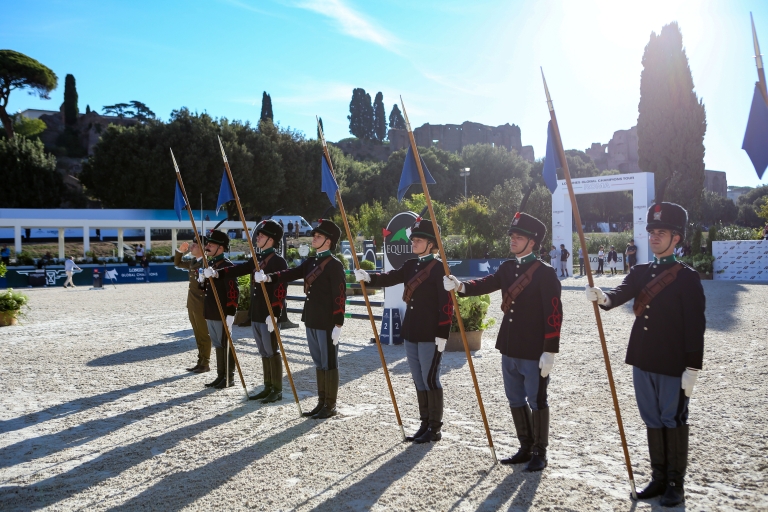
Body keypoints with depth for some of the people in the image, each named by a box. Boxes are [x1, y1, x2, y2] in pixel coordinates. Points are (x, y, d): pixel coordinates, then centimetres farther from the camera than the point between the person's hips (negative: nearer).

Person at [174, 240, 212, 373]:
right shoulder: (192, 262, 11)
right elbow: (177, 264, 26)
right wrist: (180, 250, 12)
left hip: (201, 305, -8)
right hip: (192, 304, 8)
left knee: (204, 335, 2)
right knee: (198, 335, 14)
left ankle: (205, 363, 10)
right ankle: (200, 362, 22)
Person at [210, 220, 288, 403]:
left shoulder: (278, 261, -12)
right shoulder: (257, 259, 14)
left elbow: (280, 290, -18)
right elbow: (239, 269, 11)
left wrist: (274, 314, -23)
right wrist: (217, 273, -4)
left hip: (269, 316, -8)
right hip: (255, 315, 8)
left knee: (272, 352, -1)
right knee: (264, 353, 14)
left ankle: (277, 391, 7)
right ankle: (268, 387, 23)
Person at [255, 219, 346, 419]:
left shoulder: (334, 265, -11)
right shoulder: (310, 262, 14)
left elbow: (340, 296, -15)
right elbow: (291, 273, 3)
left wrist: (338, 324, -19)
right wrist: (268, 277, -14)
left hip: (327, 323, -8)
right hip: (311, 321, 8)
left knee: (329, 363, 1)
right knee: (319, 363, 15)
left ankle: (330, 406, 10)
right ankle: (321, 402, 24)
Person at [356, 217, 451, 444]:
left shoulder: (439, 268, -11)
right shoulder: (410, 265, 12)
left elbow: (447, 303, -15)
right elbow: (390, 278, 0)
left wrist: (442, 335, -18)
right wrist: (368, 277, -19)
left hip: (430, 336, -8)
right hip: (410, 333, 8)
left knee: (430, 380, -1)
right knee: (419, 381, 13)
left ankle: (435, 428, 10)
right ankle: (425, 423, 23)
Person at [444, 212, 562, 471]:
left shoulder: (546, 273, -12)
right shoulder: (507, 268, 9)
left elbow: (554, 315, -15)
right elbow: (486, 284, -3)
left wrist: (549, 352, -18)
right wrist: (461, 286, -22)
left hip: (534, 352, -7)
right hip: (509, 349, 7)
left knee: (536, 401, 6)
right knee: (516, 400, 16)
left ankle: (540, 452, 22)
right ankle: (526, 447, 31)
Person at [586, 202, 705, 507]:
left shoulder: (687, 277, -8)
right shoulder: (639, 272, 9)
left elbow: (695, 326, -11)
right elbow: (621, 294, -10)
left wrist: (692, 368, -14)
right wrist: (602, 297, -33)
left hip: (673, 365, -5)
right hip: (642, 361, 6)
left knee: (673, 422, 6)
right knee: (652, 421, 14)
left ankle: (676, 482, 19)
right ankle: (659, 477, 27)